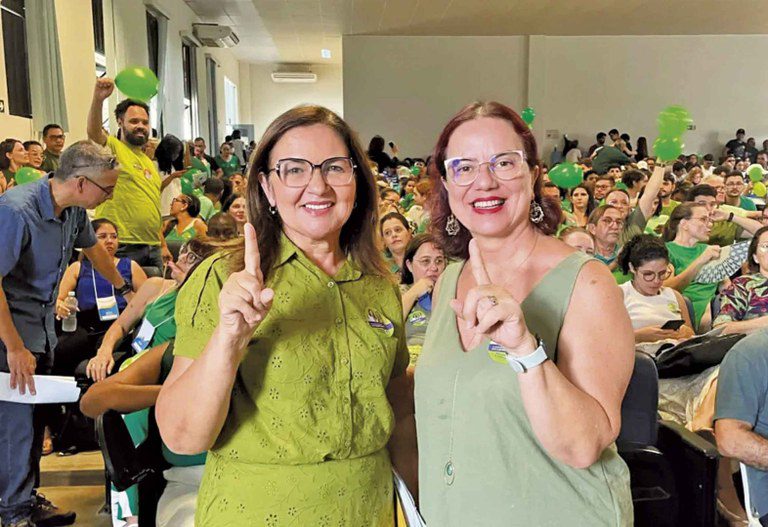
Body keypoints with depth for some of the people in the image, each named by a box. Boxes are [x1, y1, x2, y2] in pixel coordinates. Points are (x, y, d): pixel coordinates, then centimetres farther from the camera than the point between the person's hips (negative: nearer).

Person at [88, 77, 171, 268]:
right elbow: (93, 132, -24)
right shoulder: (113, 148, 0)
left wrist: (163, 245, 19)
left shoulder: (149, 162, 20)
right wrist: (98, 99, -41)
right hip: (122, 247, -7)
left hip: (153, 248, 7)